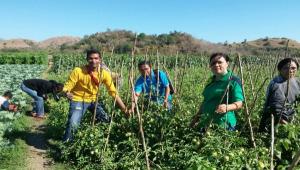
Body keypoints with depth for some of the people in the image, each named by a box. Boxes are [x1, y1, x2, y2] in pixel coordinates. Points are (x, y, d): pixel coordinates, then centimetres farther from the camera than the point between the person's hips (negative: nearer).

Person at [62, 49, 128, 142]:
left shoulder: (104, 73, -16)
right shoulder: (78, 71, -24)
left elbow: (113, 92, -14)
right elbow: (67, 87, -18)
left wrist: (125, 110, -18)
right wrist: (66, 93, -45)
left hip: (93, 100, 4)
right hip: (78, 100, -4)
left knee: (108, 120, 3)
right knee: (73, 124, -21)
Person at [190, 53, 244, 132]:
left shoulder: (233, 81, -6)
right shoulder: (211, 81, 14)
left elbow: (239, 103, -13)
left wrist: (227, 107, -33)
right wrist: (196, 117, 22)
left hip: (223, 125, -6)